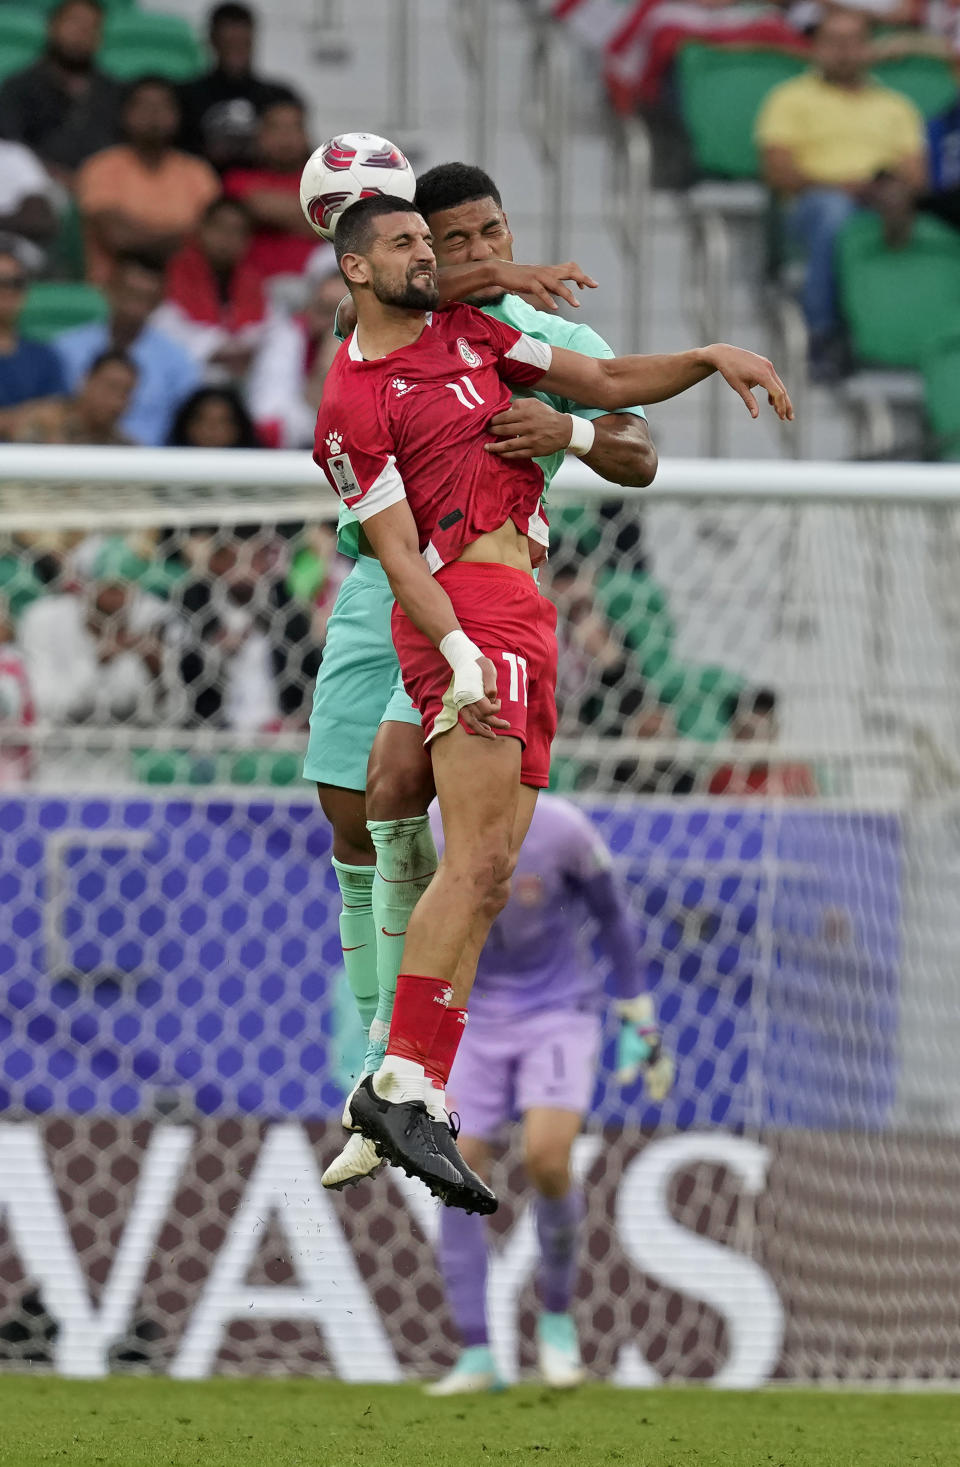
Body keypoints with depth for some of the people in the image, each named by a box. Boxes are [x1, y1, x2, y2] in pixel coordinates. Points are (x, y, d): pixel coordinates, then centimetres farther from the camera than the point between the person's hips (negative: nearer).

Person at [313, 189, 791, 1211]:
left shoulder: (469, 333, 21)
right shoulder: (355, 401, -3)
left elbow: (604, 383, 26)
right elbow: (398, 550, -11)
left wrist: (709, 360, 9)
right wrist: (459, 654, -24)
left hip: (523, 625, 9)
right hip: (466, 615, -9)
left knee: (488, 876, 3)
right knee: (475, 863, -20)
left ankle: (409, 1097, 1)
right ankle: (402, 1084, -24)